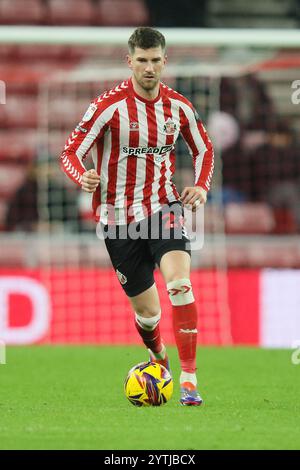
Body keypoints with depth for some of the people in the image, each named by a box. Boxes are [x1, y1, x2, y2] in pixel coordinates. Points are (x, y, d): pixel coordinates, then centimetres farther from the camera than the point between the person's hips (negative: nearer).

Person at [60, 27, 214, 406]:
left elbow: (204, 148, 18)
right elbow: (71, 152, -8)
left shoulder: (178, 107, 1)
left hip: (163, 208, 1)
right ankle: (157, 356, 41)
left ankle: (189, 380, -24)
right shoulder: (109, 106, -10)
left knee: (180, 284, -24)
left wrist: (201, 186, 0)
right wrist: (82, 178, -31)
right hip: (119, 217, -1)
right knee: (147, 310, 5)